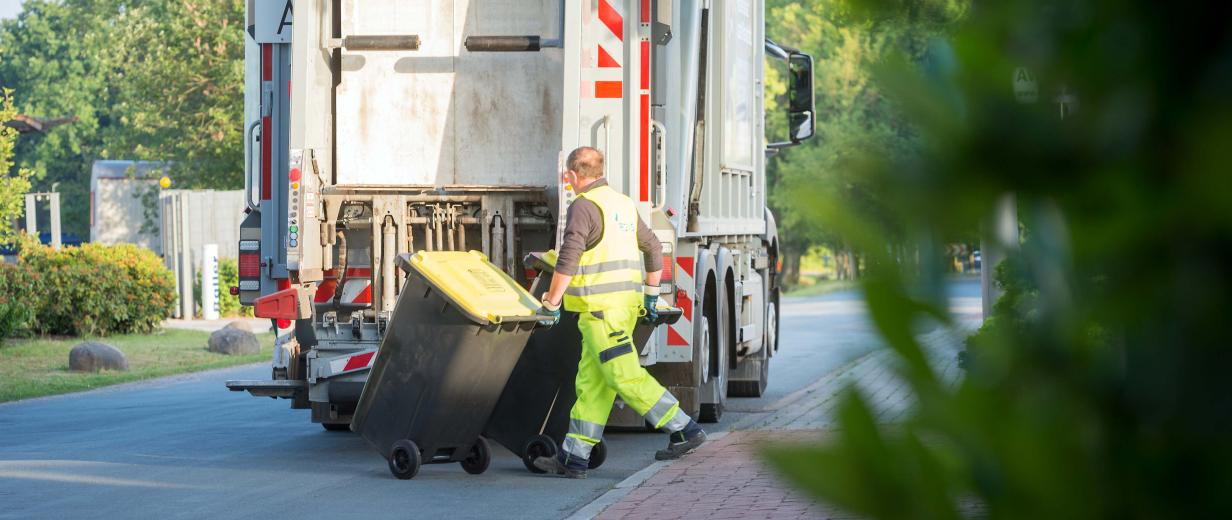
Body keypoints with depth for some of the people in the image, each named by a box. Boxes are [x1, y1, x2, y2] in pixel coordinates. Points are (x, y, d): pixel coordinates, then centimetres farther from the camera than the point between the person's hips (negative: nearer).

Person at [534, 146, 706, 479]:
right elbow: (653, 249, 22)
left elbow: (567, 261, -19)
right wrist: (651, 296, 27)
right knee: (591, 383, 9)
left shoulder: (583, 207, -11)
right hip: (626, 304, 9)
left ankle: (684, 430, -8)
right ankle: (573, 458, 9)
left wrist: (551, 305, -12)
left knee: (626, 377, -7)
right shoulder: (623, 204, 16)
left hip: (600, 311, -9)